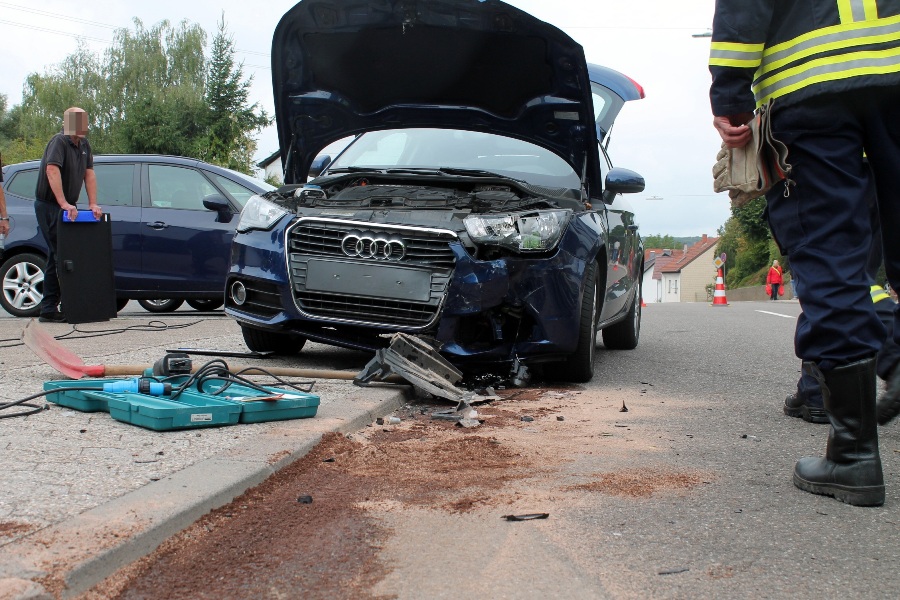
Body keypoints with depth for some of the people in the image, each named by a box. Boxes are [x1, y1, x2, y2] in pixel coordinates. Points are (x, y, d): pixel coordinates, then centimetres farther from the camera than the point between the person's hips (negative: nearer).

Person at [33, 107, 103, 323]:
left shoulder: (84, 145, 11)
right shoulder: (59, 142, -14)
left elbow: (89, 174, 9)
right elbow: (52, 170, -29)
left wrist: (93, 204, -3)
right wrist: (63, 204, -37)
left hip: (68, 208, 8)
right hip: (49, 206, -8)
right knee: (60, 254, -11)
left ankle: (49, 308, 11)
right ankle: (49, 309, -7)